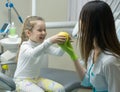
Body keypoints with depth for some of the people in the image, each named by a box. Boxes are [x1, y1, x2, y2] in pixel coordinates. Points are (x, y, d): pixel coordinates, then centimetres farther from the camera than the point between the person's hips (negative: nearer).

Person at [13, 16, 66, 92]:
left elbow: (58, 53, -12)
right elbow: (33, 53, -43)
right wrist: (50, 41, -54)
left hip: (37, 79, 6)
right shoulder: (25, 46, -18)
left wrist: (63, 44, -34)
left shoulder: (44, 45, 2)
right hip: (23, 81, -6)